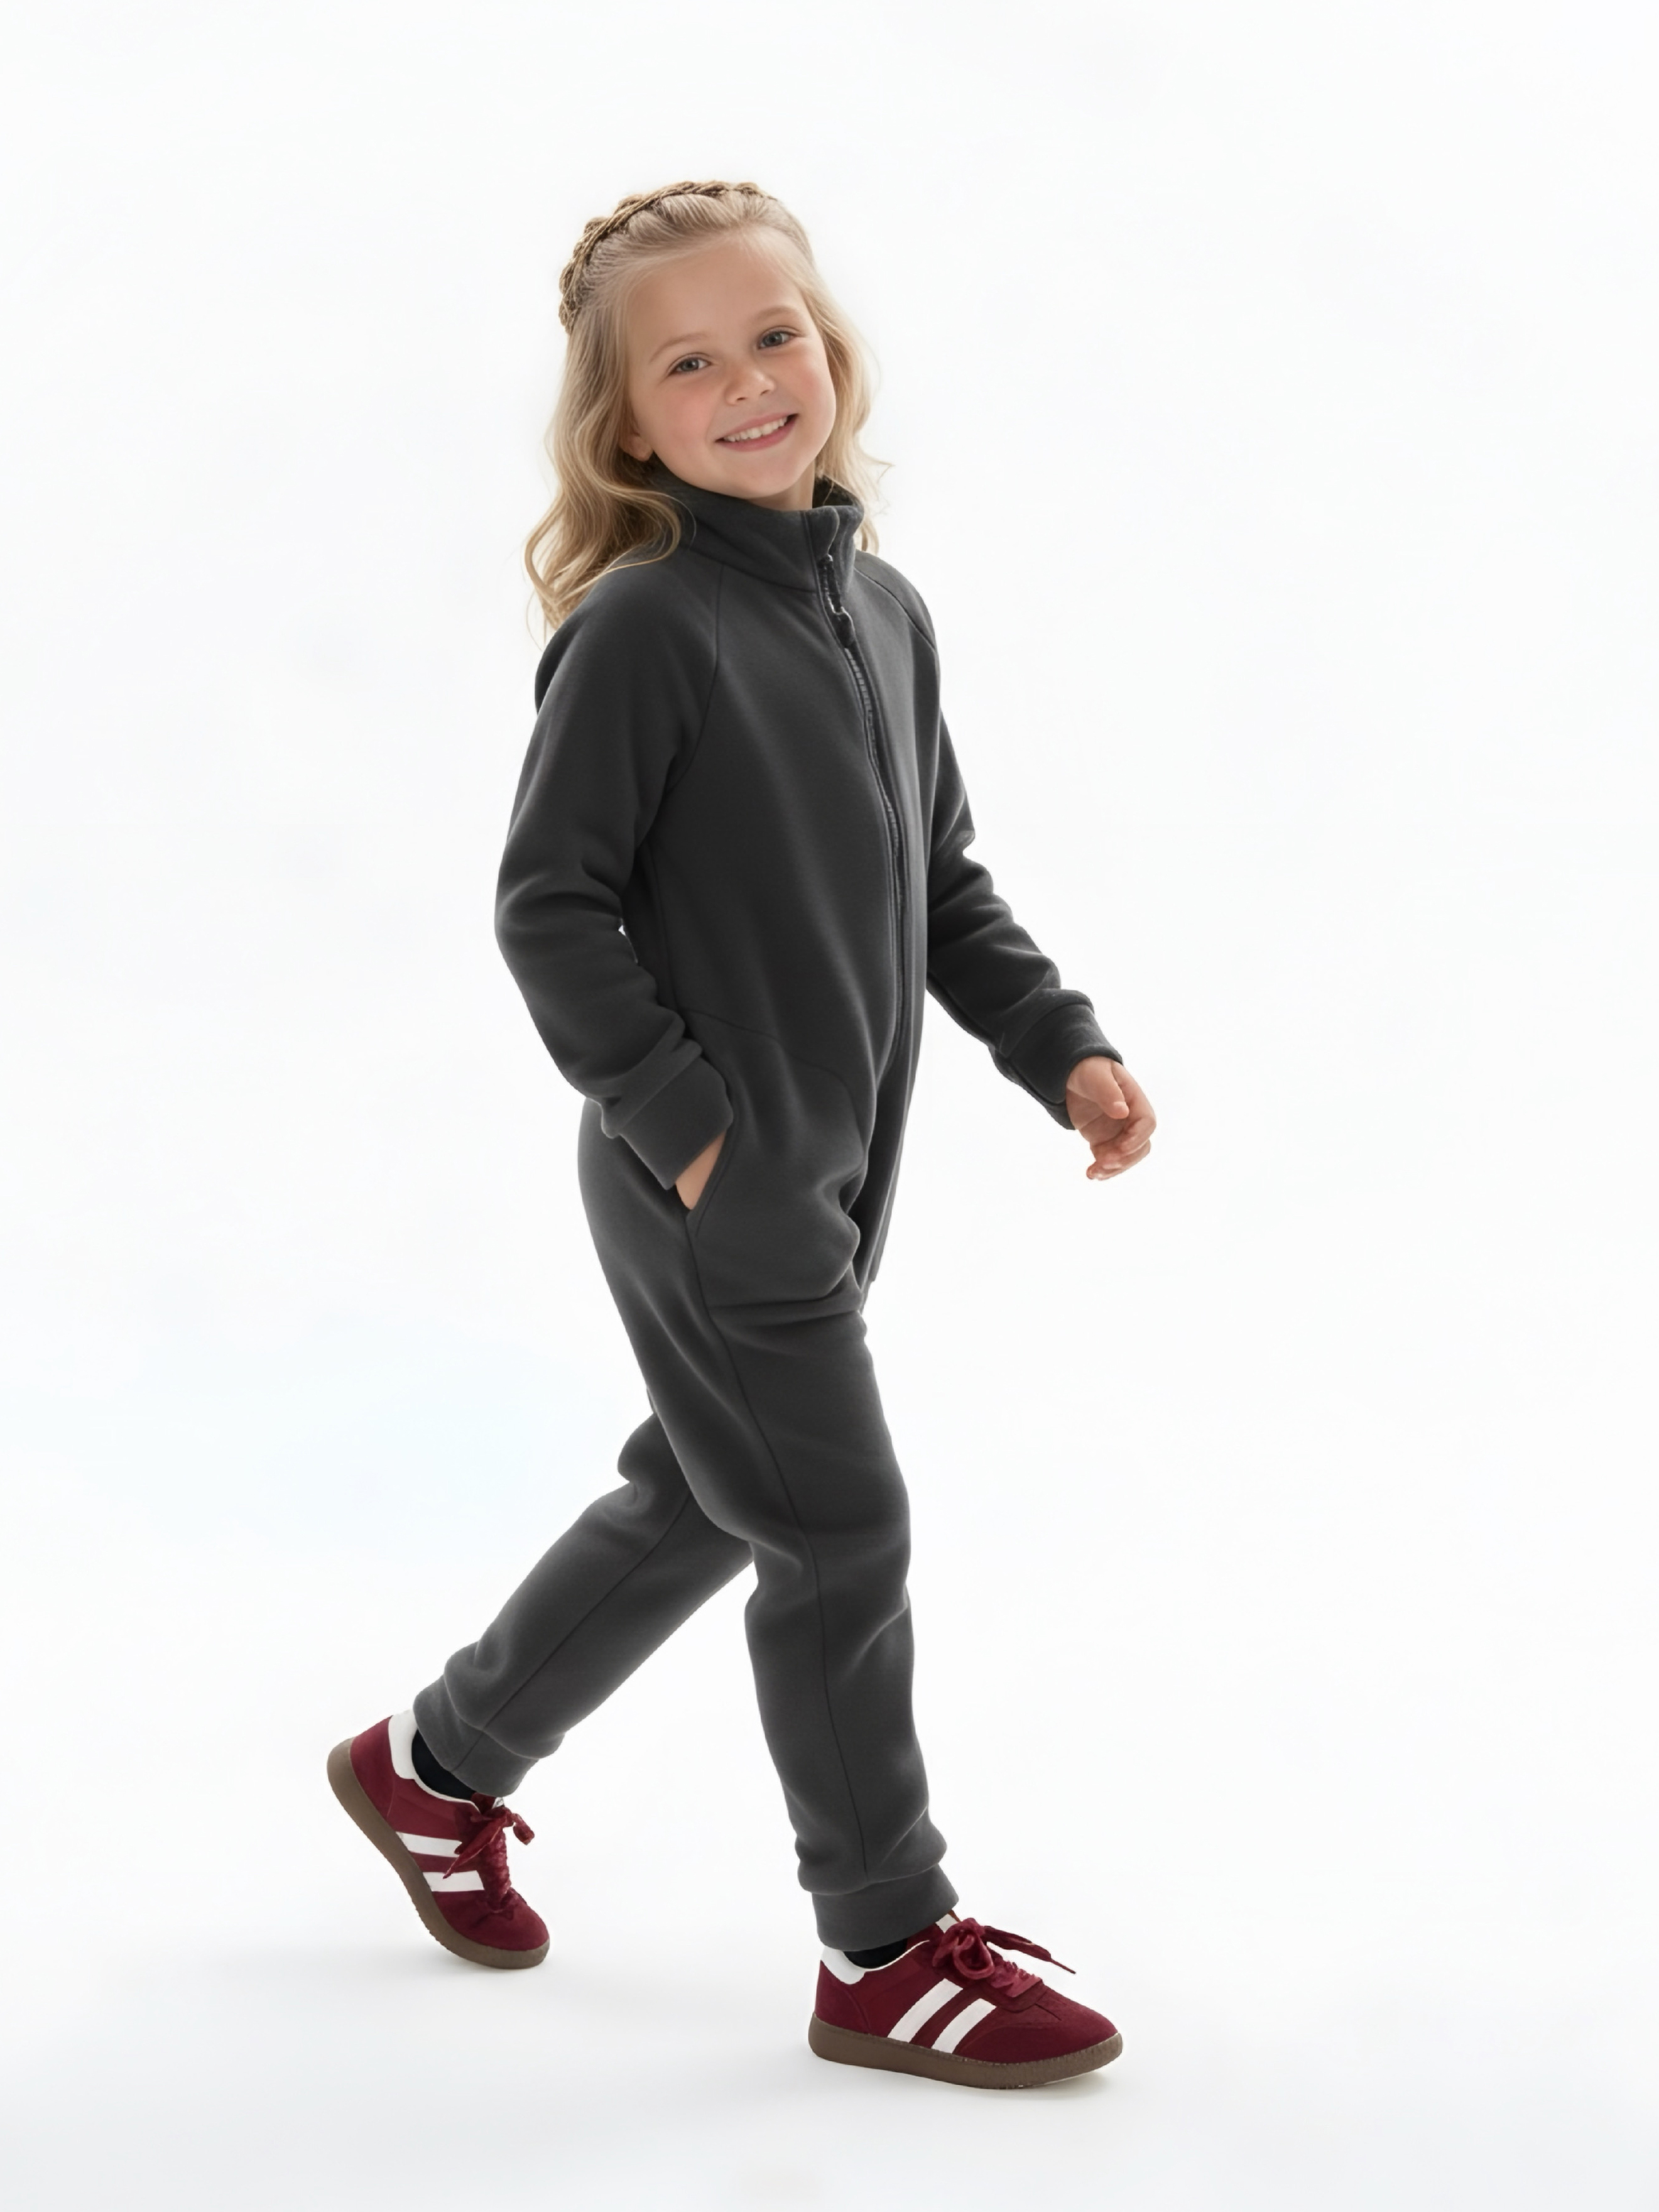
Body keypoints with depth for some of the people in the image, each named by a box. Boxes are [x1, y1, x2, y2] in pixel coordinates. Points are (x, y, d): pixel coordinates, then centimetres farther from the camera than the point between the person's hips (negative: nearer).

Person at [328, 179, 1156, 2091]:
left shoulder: (884, 611, 7)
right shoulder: (641, 628, -16)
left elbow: (944, 879, 15)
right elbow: (550, 905, -16)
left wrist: (1061, 1046, 5)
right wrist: (691, 1127, -18)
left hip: (829, 1176, 8)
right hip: (708, 1191, -8)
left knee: (697, 1501, 20)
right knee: (841, 1540, -1)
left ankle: (440, 1766, 40)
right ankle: (889, 1953, 16)